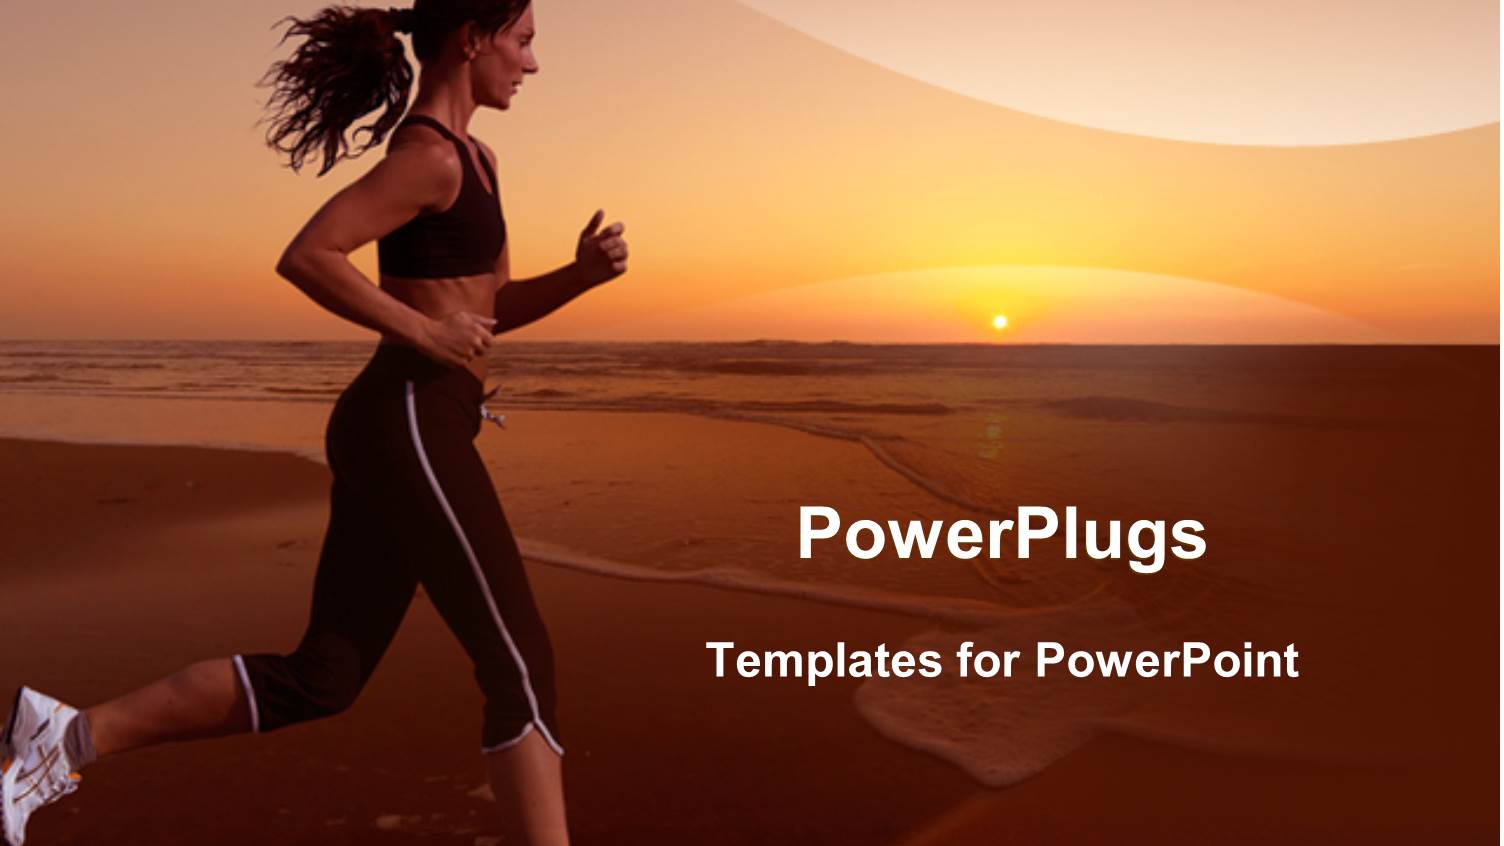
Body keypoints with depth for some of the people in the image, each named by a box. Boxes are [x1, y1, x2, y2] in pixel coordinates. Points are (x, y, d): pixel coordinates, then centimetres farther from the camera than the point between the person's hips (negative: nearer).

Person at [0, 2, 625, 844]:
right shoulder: (428, 154, -10)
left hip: (394, 432, 10)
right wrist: (426, 333, -15)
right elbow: (304, 257, -18)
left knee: (318, 679, 12)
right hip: (409, 429, -10)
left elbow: (493, 307, 22)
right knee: (522, 666, -4)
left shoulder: (473, 158, 19)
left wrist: (586, 271, 6)